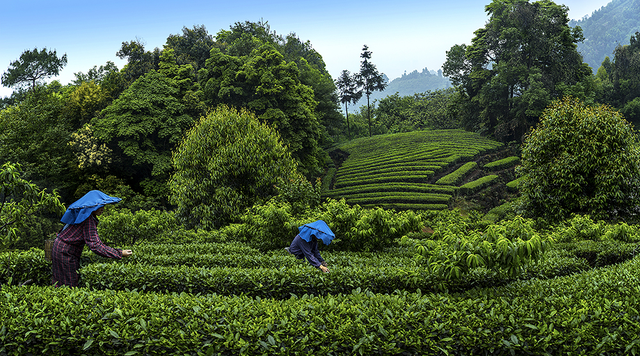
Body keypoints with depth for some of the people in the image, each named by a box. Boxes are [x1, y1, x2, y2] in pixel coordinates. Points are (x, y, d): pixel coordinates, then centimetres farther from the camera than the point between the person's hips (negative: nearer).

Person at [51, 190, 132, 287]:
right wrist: (120, 253, -32)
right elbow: (95, 245, -32)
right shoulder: (88, 220, -25)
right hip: (66, 253, -9)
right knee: (70, 284, -2)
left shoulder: (82, 213, 4)